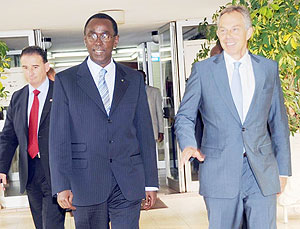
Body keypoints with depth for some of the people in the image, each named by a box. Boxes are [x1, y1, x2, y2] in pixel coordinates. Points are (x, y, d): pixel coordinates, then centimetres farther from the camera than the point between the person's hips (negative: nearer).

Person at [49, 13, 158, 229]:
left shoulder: (134, 79, 9)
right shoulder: (65, 81, 3)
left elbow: (145, 132, 9)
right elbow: (59, 138, -2)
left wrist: (151, 183, 6)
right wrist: (62, 185, -11)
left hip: (129, 184, 2)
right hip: (86, 184, -1)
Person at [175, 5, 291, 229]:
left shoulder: (269, 68, 8)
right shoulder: (203, 69, 3)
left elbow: (279, 122, 11)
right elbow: (185, 115, 4)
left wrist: (283, 168, 9)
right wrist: (189, 144, -16)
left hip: (263, 172, 2)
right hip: (219, 172, -1)